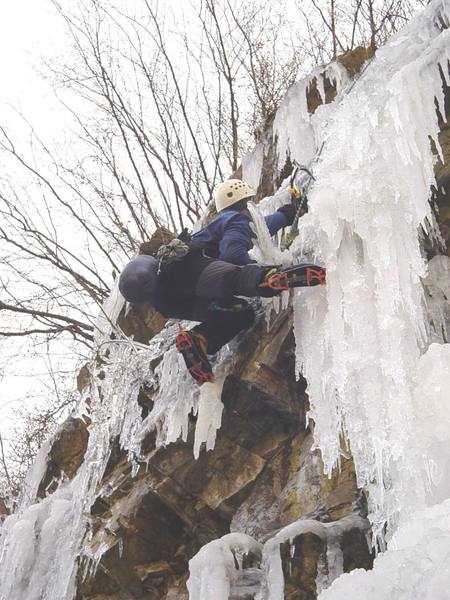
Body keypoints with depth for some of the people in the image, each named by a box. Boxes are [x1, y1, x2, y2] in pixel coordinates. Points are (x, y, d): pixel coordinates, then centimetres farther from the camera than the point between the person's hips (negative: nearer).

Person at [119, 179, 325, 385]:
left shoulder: (221, 221, 43)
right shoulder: (236, 218, 15)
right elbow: (232, 253, -6)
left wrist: (283, 215, 69)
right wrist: (261, 272, 2)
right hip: (184, 268, -8)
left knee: (242, 312, -1)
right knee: (234, 277, -36)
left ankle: (197, 339, -22)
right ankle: (272, 278, -68)